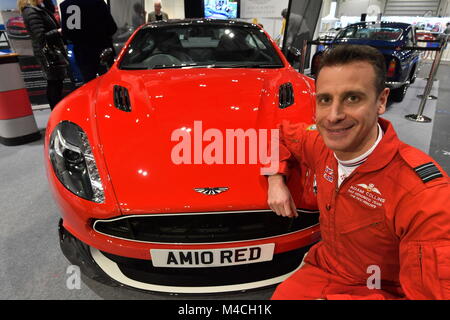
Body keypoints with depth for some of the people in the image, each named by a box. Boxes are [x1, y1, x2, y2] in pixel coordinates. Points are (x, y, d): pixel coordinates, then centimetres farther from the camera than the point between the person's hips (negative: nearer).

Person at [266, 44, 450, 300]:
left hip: (382, 290, -4)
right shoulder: (320, 144, -11)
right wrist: (276, 178, -7)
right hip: (321, 269, 5)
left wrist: (330, 298, -30)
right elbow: (282, 134, 9)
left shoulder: (425, 194, -28)